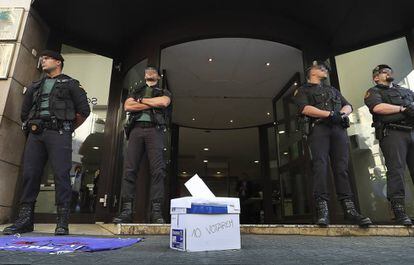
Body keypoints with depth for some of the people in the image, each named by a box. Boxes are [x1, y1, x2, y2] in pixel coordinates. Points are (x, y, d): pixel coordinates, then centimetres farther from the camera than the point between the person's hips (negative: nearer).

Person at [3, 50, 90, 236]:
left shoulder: (70, 84, 11)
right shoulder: (35, 86, 25)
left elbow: (84, 110, 3)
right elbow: (24, 112, 28)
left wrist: (68, 129, 5)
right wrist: (30, 127, 17)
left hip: (58, 133, -5)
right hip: (35, 133, 5)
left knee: (61, 175, -11)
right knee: (29, 174, 0)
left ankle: (62, 222, -10)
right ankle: (24, 220, 7)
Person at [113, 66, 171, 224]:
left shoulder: (164, 92, 23)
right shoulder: (136, 92, 29)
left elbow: (164, 102, -2)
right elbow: (127, 106, 8)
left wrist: (141, 100, 6)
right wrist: (153, 104, 2)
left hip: (155, 130, -2)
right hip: (136, 129, 2)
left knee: (157, 170, -14)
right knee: (130, 169, -9)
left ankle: (156, 212, -16)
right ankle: (126, 211, -9)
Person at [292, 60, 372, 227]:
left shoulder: (332, 90, 34)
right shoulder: (303, 90, 17)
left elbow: (348, 106, 22)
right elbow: (305, 108, -3)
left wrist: (341, 113, -2)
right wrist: (330, 114, -11)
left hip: (338, 128, 5)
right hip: (318, 129, -4)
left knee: (342, 168, -6)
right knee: (320, 167, -17)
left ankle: (349, 209, -10)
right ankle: (322, 210, -22)